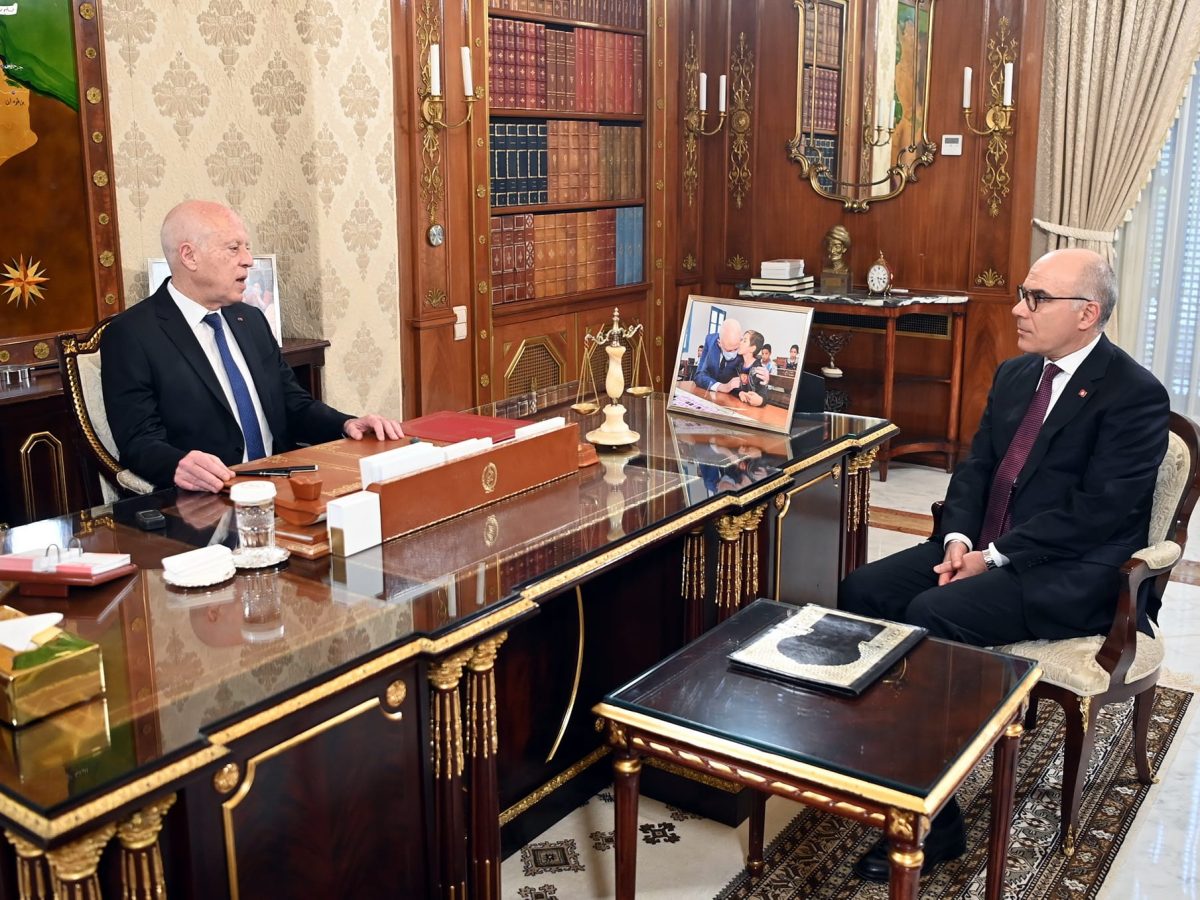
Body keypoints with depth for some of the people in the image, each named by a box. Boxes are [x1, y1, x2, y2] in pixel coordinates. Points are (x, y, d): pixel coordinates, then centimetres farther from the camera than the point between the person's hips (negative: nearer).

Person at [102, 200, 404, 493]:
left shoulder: (251, 320, 16)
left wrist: (346, 425, 0)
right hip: (206, 503, -6)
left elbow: (294, 404, 20)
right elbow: (140, 441, -10)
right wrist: (179, 466, -32)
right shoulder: (131, 335, -4)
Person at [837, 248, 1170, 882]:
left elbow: (1098, 511, -18)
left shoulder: (1136, 395, -10)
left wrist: (996, 557, -20)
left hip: (1071, 572, -8)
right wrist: (958, 535, -5)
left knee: (931, 615, -29)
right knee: (862, 590, -11)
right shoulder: (1015, 374, 13)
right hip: (984, 547, 8)